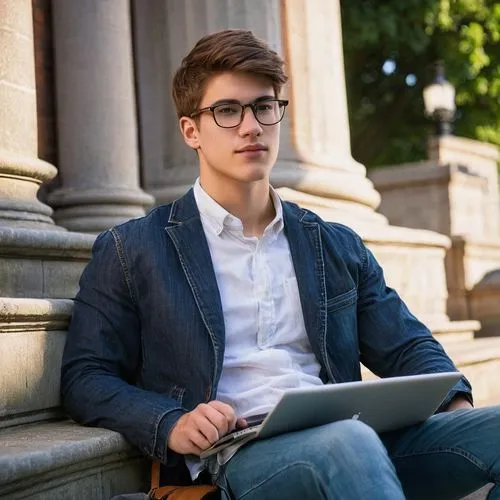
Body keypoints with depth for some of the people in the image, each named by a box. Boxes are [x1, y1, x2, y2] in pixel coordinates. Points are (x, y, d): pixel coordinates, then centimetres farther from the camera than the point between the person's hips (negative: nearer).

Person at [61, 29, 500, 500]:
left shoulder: (338, 247, 23)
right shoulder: (130, 250, 11)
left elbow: (409, 347, 21)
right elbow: (84, 379, 7)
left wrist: (456, 405, -2)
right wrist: (172, 425, -13)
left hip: (351, 444, 5)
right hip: (233, 456, -5)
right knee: (350, 441, -39)